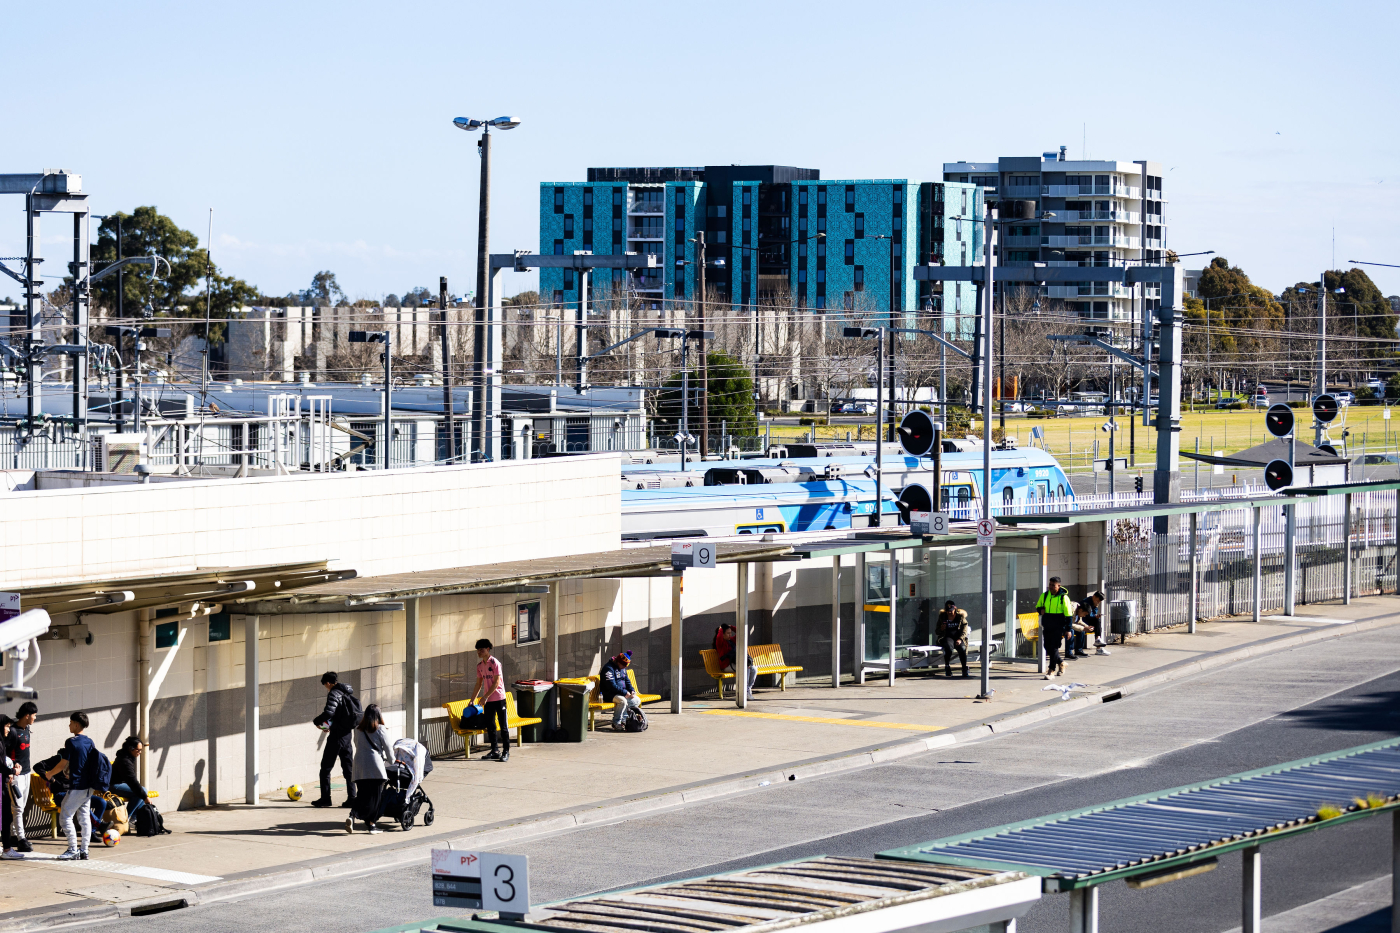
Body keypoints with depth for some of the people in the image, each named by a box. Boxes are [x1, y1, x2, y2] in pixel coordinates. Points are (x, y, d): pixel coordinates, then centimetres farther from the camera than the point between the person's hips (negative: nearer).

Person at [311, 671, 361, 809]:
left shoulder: (334, 694, -13)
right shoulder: (347, 693, 13)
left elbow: (329, 712, -27)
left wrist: (316, 721, -8)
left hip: (337, 736, -8)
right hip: (347, 734, 8)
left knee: (326, 768, 2)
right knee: (348, 768, 11)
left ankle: (325, 798, 2)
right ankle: (351, 798, 8)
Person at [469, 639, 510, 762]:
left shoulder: (495, 663, -12)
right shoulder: (480, 665, 10)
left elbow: (496, 683, -16)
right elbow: (479, 684, 17)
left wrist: (485, 696, -17)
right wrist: (472, 700, 14)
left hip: (499, 698, -7)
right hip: (488, 700, 7)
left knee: (503, 726, -2)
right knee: (490, 726, 7)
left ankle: (506, 752, 1)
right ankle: (495, 751, 14)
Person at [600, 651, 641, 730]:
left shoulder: (623, 668, 12)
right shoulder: (609, 668, -18)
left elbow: (627, 681, 20)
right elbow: (612, 686, -25)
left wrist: (632, 691, -1)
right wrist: (625, 693, -24)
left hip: (621, 693, 9)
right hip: (609, 694, -9)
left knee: (637, 701, -1)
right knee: (623, 701, -35)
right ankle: (616, 723, -25)